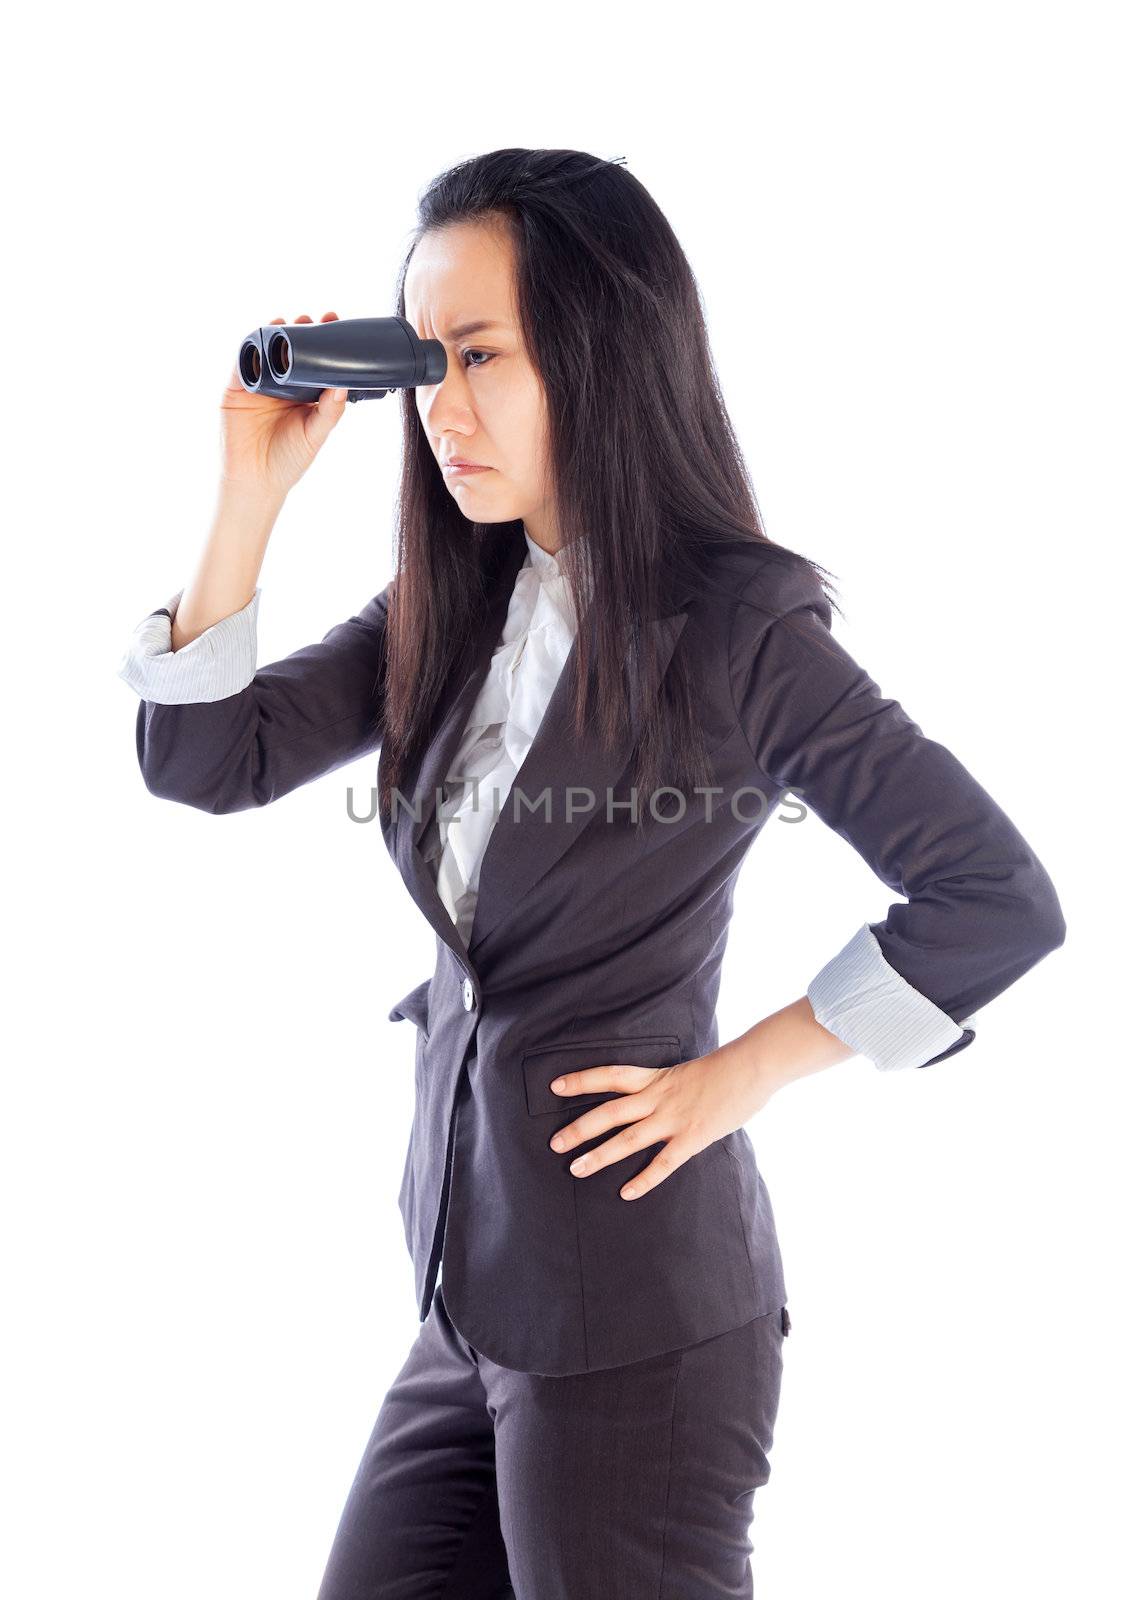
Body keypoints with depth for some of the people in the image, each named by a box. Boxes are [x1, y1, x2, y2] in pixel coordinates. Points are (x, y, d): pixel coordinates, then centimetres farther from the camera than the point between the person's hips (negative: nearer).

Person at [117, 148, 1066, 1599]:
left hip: (637, 1312, -6)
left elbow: (997, 898, -14)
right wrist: (253, 492, -6)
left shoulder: (735, 629, -13)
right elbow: (203, 758, 1)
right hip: (473, 1288, 7)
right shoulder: (449, 611, 6)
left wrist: (737, 1077, -10)